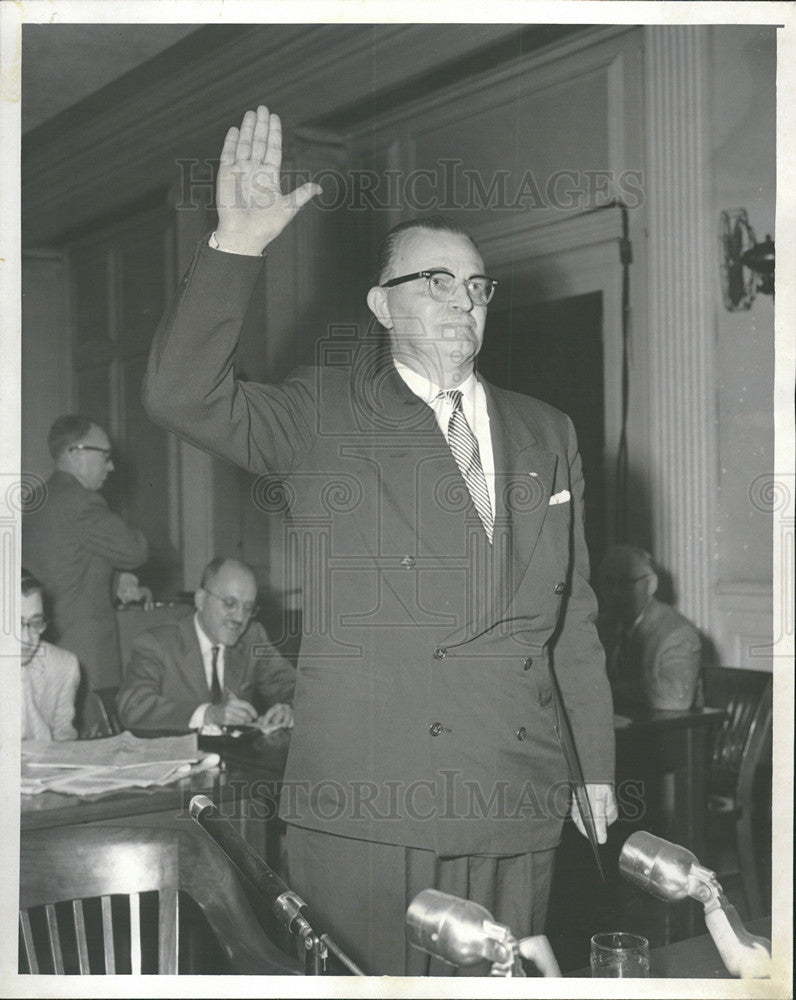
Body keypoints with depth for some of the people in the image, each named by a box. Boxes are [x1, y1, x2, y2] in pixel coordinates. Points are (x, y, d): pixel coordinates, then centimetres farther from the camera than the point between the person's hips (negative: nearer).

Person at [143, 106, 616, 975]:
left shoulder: (546, 435, 14)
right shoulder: (322, 417, 2)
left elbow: (573, 616, 14)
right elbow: (180, 396, -12)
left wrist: (598, 767, 14)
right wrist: (236, 249, -20)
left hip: (518, 811, 4)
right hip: (367, 806, -3)